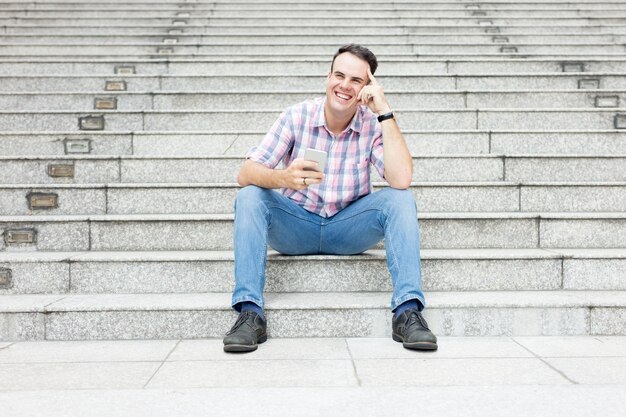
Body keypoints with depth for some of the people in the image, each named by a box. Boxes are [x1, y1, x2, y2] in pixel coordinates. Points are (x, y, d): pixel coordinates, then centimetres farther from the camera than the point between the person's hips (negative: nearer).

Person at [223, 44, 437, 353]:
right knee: (249, 197, -25)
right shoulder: (297, 116, -10)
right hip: (296, 224, 0)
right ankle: (249, 312, -28)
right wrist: (283, 178, -40)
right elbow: (245, 174, -17)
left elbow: (401, 180, -27)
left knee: (400, 199, -23)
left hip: (349, 229, 0)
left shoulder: (373, 124, -8)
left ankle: (407, 311, -28)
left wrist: (385, 111, -25)